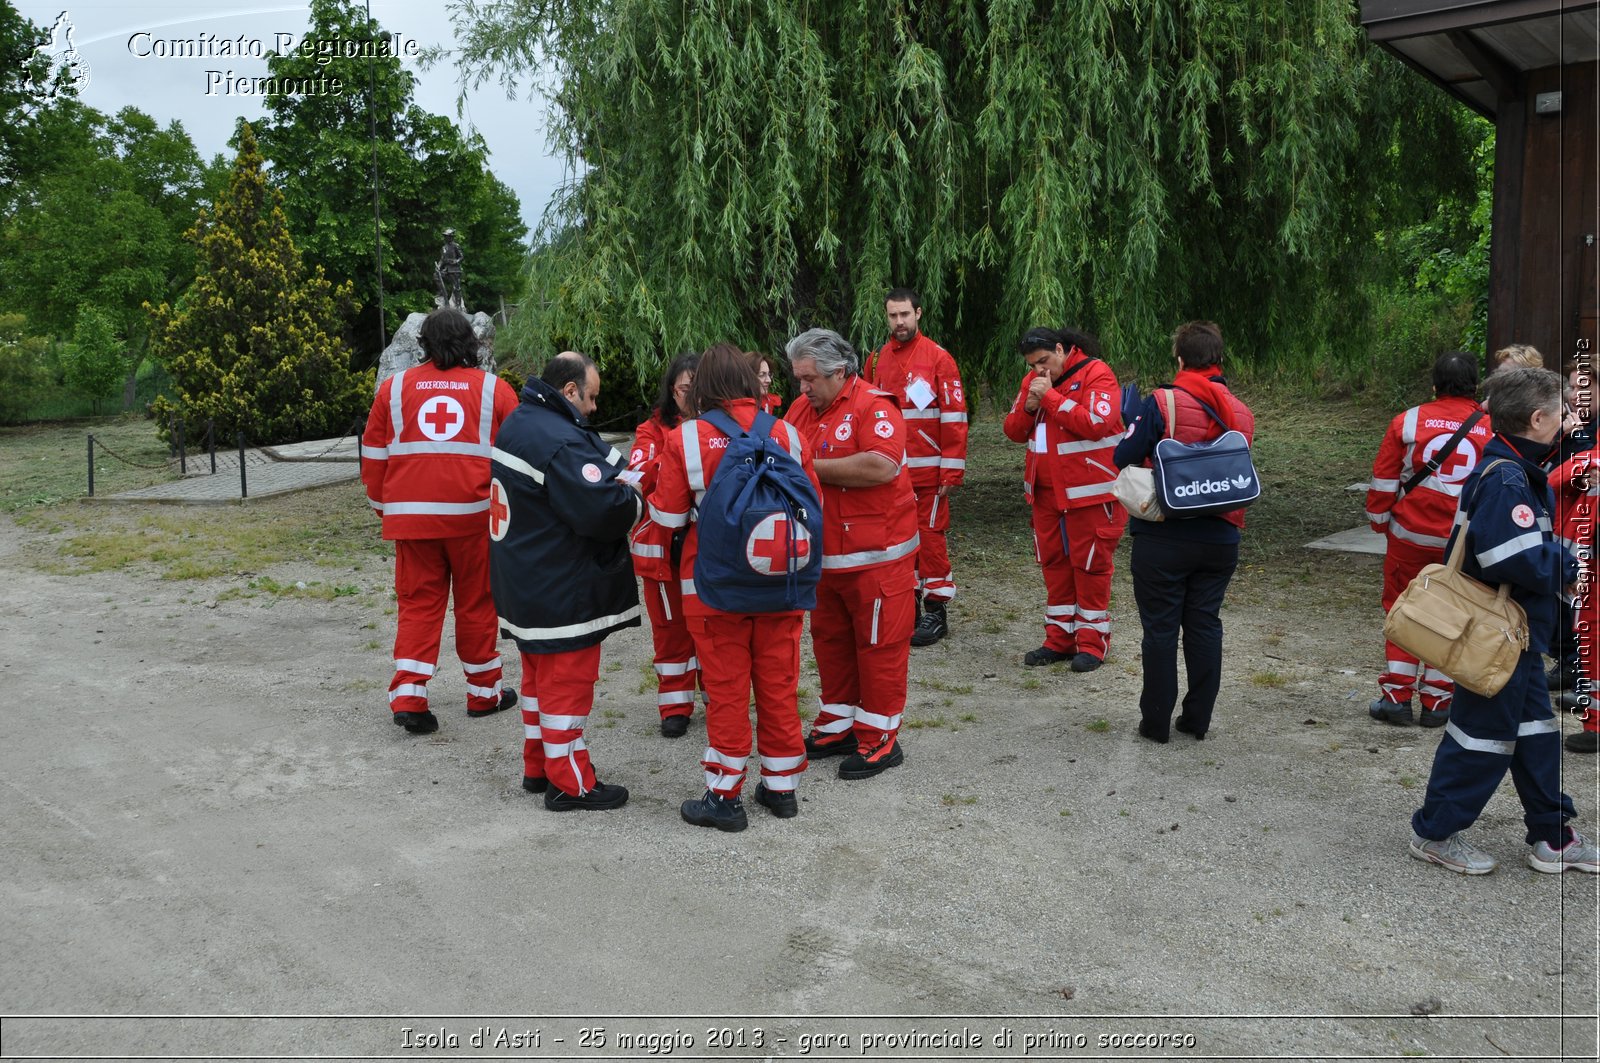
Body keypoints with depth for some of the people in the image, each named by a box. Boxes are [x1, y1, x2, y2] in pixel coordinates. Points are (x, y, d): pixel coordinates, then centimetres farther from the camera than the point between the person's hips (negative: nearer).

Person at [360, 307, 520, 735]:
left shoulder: (394, 386, 6)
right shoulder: (494, 389, 2)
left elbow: (374, 454, 10)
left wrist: (382, 504, 22)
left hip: (411, 515, 1)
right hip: (474, 515, -1)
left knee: (418, 604, 9)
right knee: (477, 603, 11)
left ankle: (408, 696, -1)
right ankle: (483, 693, 21)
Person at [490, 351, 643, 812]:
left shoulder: (518, 423, 9)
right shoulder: (560, 441, -25)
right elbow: (603, 509, -31)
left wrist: (616, 483, 0)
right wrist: (635, 500, -11)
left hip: (525, 581, 10)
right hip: (561, 590, -10)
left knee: (541, 677, 21)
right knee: (567, 681, 1)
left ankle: (537, 767, 33)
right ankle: (569, 783, 12)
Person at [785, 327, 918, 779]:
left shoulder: (874, 407, -13)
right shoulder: (801, 410, 9)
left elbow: (882, 466, -28)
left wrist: (811, 467, -20)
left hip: (877, 555, -8)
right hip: (824, 555, 8)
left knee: (879, 645, 1)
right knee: (830, 640, 16)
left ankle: (879, 739, 12)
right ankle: (838, 725, 30)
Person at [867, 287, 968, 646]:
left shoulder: (938, 358, -5)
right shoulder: (878, 360, 10)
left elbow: (955, 416, -7)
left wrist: (952, 470, -11)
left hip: (927, 471, -5)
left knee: (930, 537, -1)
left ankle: (936, 611, 9)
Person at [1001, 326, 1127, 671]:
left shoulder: (1096, 374, -10)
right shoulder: (1033, 381, 10)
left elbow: (1096, 424, -23)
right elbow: (1013, 431, 11)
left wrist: (1050, 397, -20)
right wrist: (1028, 407, -10)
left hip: (1088, 492, -7)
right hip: (1045, 492, 7)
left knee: (1090, 565, -1)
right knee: (1054, 563, 11)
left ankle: (1092, 642, 9)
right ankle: (1059, 639, 20)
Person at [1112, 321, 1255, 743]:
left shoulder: (1162, 403, -13)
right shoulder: (1242, 414, 3)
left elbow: (1123, 458, -9)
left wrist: (1133, 428, 9)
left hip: (1163, 539, -4)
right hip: (1220, 539, 4)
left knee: (1160, 628, 5)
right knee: (1205, 626, 12)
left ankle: (1156, 721, 13)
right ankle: (1198, 719, 19)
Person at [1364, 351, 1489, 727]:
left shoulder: (1408, 421, -5)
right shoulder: (1491, 429, -2)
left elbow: (1384, 480, -1)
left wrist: (1379, 520, 13)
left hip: (1410, 534, -1)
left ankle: (1396, 697, 12)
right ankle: (1437, 703, 16)